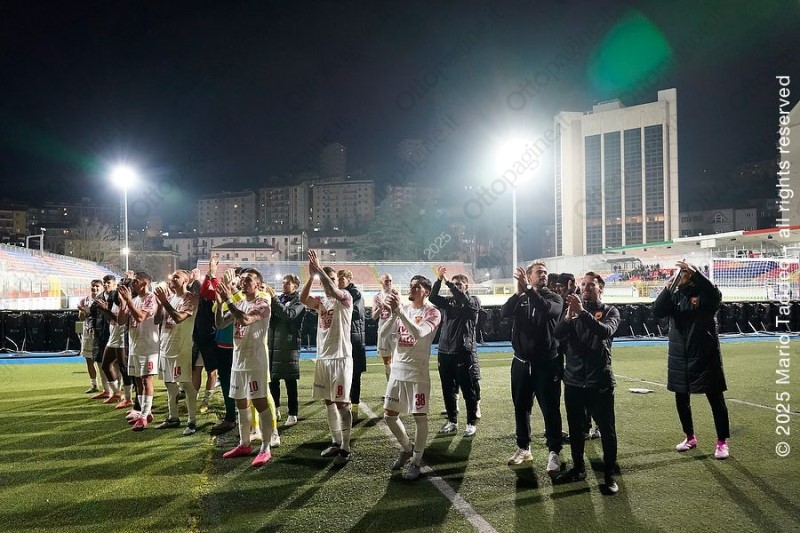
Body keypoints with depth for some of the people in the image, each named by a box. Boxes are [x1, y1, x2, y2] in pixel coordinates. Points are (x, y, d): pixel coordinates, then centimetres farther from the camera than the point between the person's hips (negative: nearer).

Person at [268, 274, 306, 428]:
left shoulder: (298, 302, -2)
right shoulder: (279, 299, 14)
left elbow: (288, 314, -20)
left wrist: (273, 298, -19)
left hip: (288, 345, -5)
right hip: (272, 343, 6)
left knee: (290, 381, -2)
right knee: (272, 378, 12)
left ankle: (293, 414, 3)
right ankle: (275, 406, 28)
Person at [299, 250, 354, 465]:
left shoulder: (345, 298, -6)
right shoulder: (321, 301, 11)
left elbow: (333, 290, -29)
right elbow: (303, 298, -8)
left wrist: (319, 268, -28)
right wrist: (311, 275, -19)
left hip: (340, 357, -7)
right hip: (322, 357, 7)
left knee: (341, 402, -4)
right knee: (329, 402, 12)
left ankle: (346, 448, 2)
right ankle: (336, 442, 24)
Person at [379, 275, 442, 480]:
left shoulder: (432, 313, -8)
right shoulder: (403, 309, 9)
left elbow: (419, 333, -28)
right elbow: (382, 335, -1)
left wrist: (399, 311, -29)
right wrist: (394, 313, -15)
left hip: (418, 372, -6)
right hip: (397, 370, 6)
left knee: (419, 416, 1)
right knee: (389, 415, 12)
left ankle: (416, 461, 15)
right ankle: (407, 448, 34)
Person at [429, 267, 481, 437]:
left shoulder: (473, 302, 0)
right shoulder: (447, 302, 10)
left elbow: (464, 300, -22)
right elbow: (432, 298, -8)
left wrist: (448, 282, -27)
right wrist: (439, 280, -21)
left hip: (464, 353, -4)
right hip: (445, 352, 4)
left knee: (468, 391, 3)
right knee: (448, 390, 11)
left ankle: (472, 423, 15)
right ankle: (452, 421, 23)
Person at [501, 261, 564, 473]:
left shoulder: (554, 298, -1)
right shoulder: (519, 298, 4)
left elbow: (549, 309, -25)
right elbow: (504, 313, -16)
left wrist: (528, 289, -30)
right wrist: (519, 292, -30)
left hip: (547, 363, -2)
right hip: (521, 363, 3)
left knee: (550, 410, 1)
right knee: (521, 408, 13)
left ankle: (554, 452, 13)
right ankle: (523, 448, 28)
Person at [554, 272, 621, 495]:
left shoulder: (609, 311, 0)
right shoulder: (573, 308, 7)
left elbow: (606, 331, -22)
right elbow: (557, 335, -7)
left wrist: (582, 312, -30)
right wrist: (569, 316, -24)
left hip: (600, 380, -3)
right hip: (573, 379, 3)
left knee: (607, 430, 3)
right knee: (575, 428, 13)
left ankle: (610, 475, 15)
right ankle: (578, 468, 29)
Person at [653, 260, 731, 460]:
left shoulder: (705, 294, -5)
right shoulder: (674, 295, 4)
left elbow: (715, 293, -29)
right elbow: (657, 312, -11)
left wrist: (695, 272, -39)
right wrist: (667, 288, -25)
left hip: (705, 356, -4)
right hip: (679, 357, 4)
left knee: (716, 399, 3)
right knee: (681, 399, 12)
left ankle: (722, 442, 16)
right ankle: (690, 437, 29)